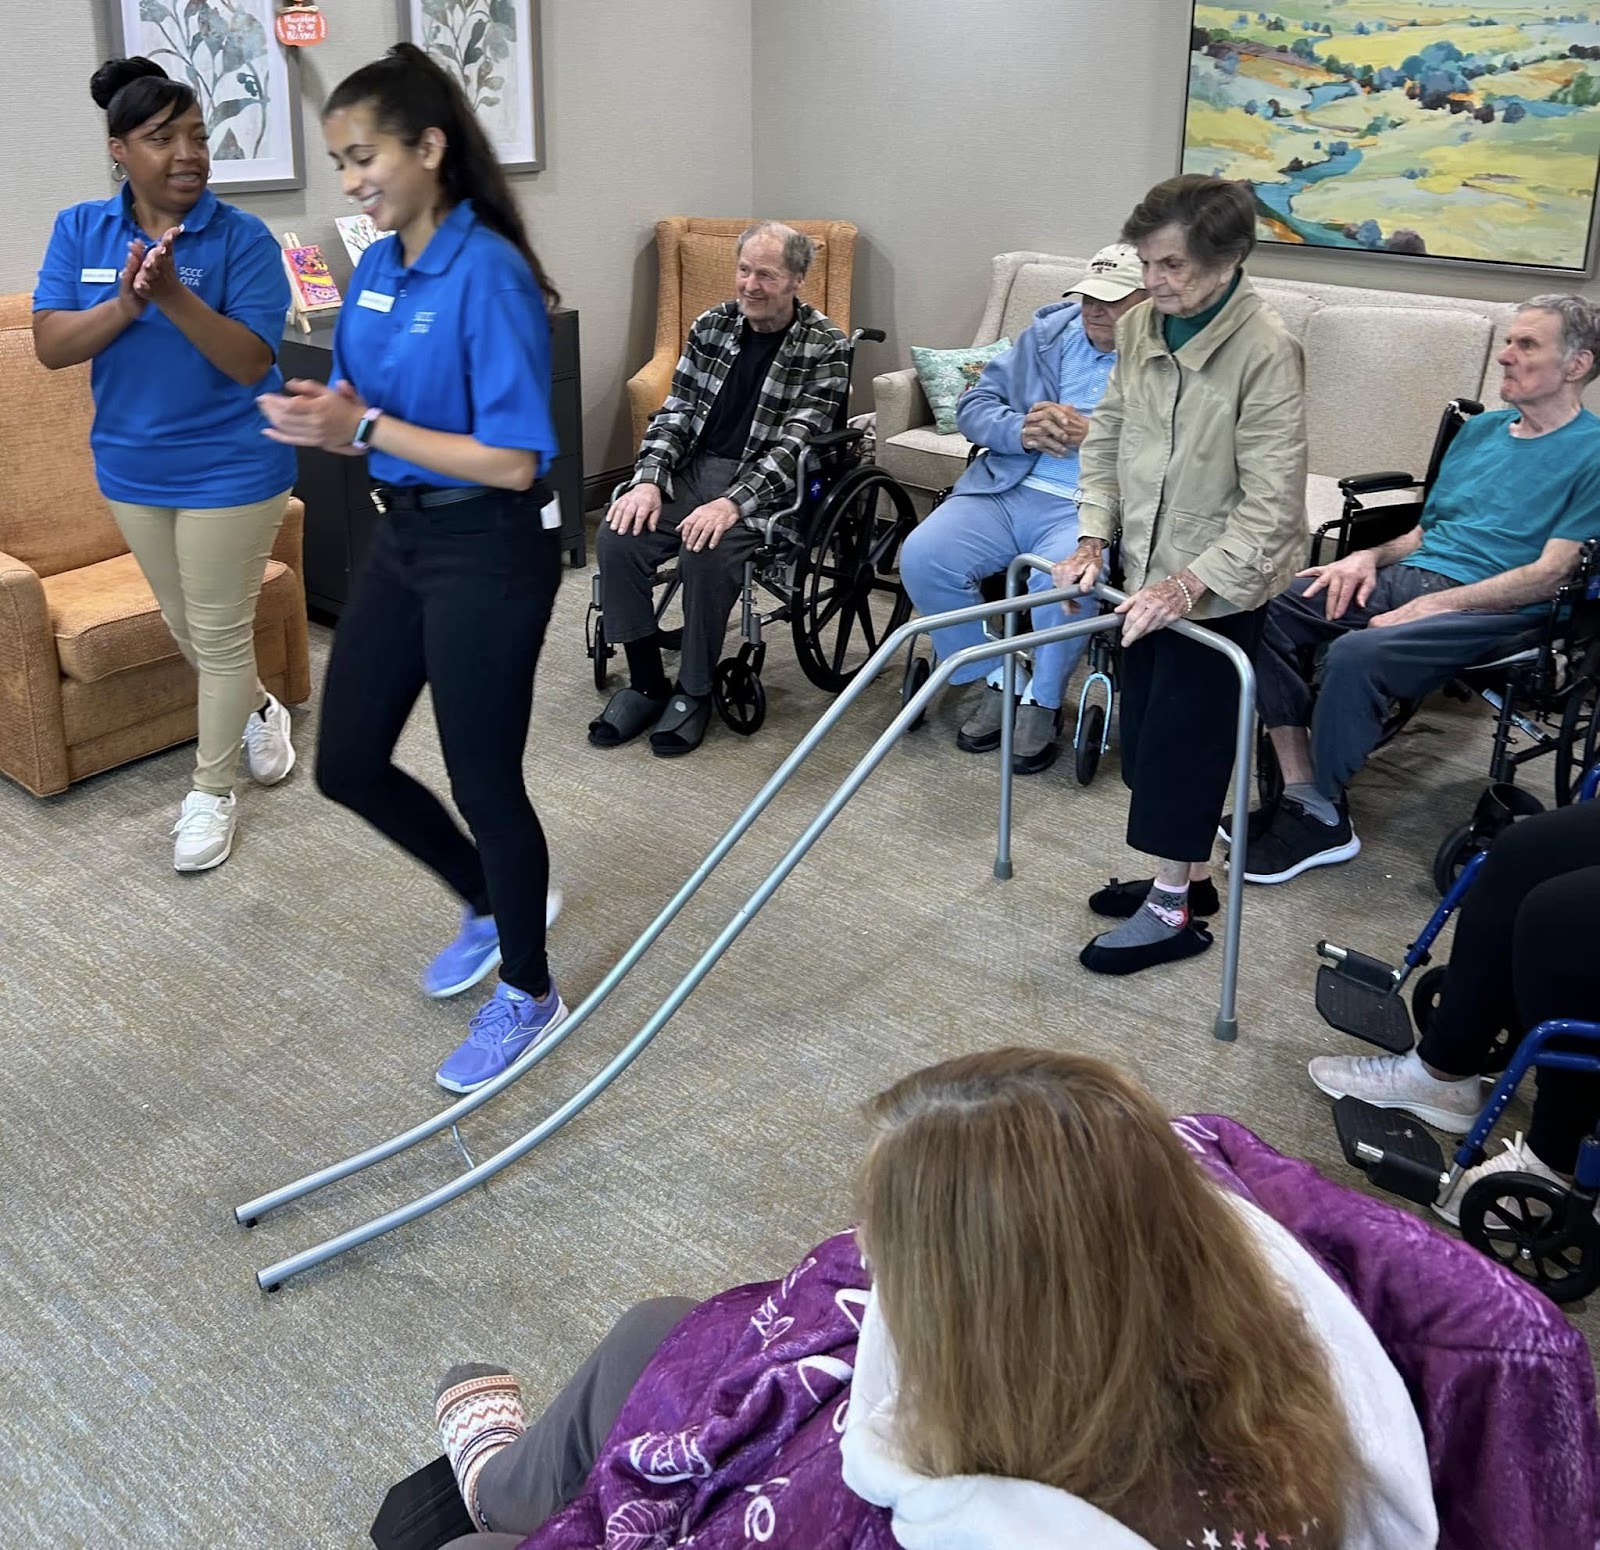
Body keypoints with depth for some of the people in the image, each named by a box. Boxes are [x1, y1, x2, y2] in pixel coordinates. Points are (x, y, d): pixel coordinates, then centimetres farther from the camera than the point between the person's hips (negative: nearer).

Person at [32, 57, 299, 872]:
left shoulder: (242, 238, -13)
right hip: (132, 468, 5)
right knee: (184, 625, 20)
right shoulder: (79, 231, -2)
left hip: (230, 469, -5)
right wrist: (127, 301, -25)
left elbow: (252, 361, -20)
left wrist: (174, 295, -32)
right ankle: (258, 711, 46)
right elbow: (50, 347, -9)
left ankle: (211, 792, 19)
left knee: (221, 633, 4)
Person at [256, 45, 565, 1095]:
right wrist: (325, 419, -9)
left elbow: (514, 461, -22)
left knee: (483, 778, 3)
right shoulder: (375, 270, 6)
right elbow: (377, 420, 13)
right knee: (348, 764, 14)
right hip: (403, 535, 9)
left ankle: (529, 992, 26)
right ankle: (492, 902, 38)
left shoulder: (488, 275, -19)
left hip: (489, 550, -8)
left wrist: (366, 427, -22)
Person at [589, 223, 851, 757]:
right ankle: (646, 683, -8)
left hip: (764, 487, -5)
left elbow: (796, 443, -16)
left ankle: (694, 693, -12)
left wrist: (732, 503, -29)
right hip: (693, 469, 5)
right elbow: (675, 412, 7)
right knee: (618, 537, -21)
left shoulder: (826, 348, -6)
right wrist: (648, 480, -11)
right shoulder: (711, 326, 8)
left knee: (705, 553, -33)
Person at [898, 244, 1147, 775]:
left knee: (1060, 581, -35)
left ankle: (1041, 701, -5)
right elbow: (974, 405, 13)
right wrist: (1021, 431, -8)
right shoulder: (1049, 332, 15)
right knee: (922, 557, -17)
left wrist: (1093, 435, -19)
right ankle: (997, 680, 4)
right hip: (1009, 489, 5)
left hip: (1094, 507, -5)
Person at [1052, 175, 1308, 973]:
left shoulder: (1266, 350, -21)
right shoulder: (1140, 325, -1)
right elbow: (1107, 435, 10)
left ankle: (1172, 913, 15)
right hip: (1147, 575, 7)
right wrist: (1093, 539, 0)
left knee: (1182, 741, 0)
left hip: (1220, 588, -7)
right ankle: (1185, 877, 33)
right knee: (1147, 733, 15)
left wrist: (1191, 584, -27)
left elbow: (1274, 502, -22)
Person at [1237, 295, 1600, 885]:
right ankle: (1300, 793, -17)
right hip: (1409, 574, 7)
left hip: (1497, 609, -7)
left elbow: (1550, 574, -11)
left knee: (1356, 654, -35)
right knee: (1266, 607, -17)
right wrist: (1372, 556, 1)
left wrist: (1431, 606, -18)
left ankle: (1323, 818, -15)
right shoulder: (1481, 428, 21)